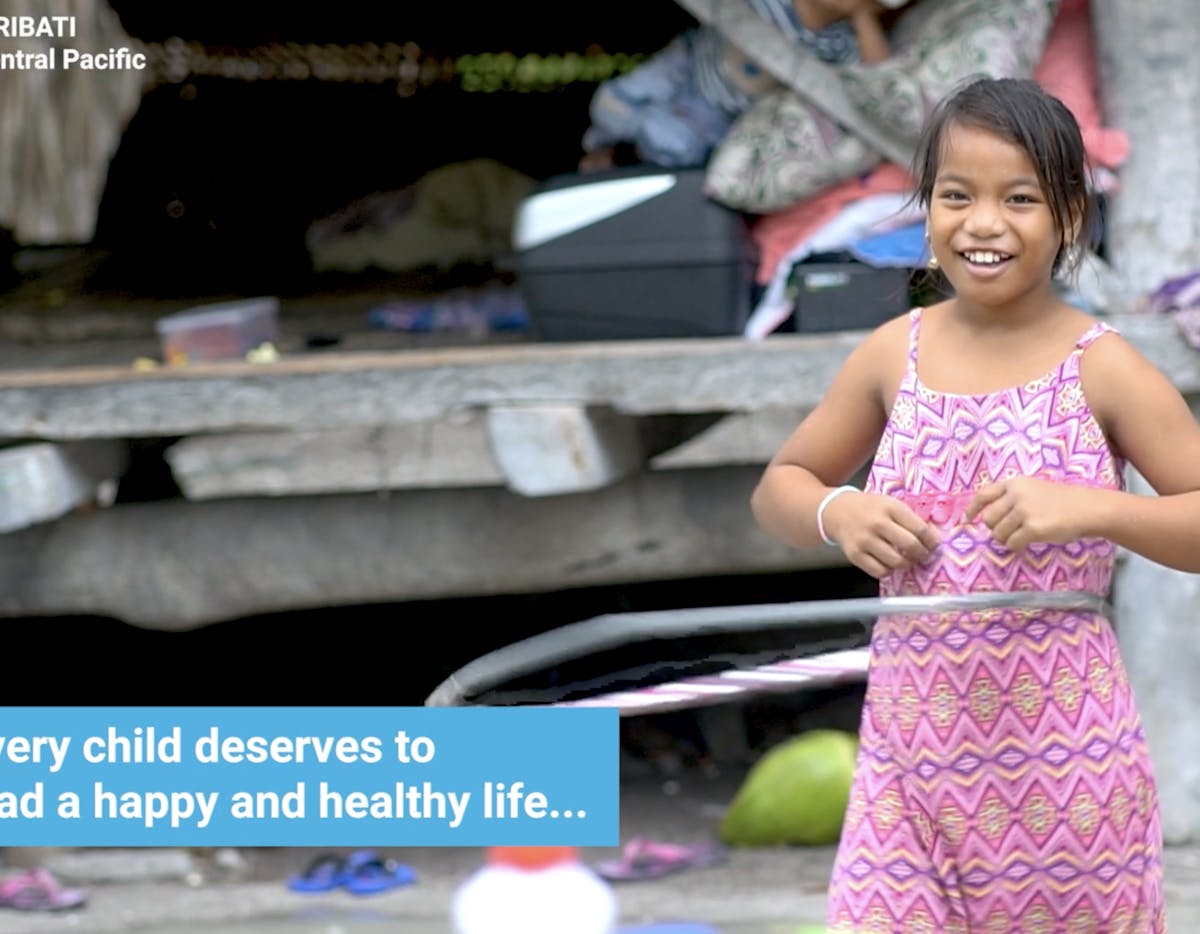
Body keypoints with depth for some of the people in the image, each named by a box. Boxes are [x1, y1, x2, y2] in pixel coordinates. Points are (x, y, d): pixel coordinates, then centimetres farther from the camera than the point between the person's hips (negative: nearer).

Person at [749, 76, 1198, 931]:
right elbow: (780, 488, 17)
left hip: (1061, 749, -2)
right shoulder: (895, 354, 6)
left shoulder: (1103, 369, -5)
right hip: (912, 742, 3)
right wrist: (838, 514, -5)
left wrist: (1089, 509, -22)